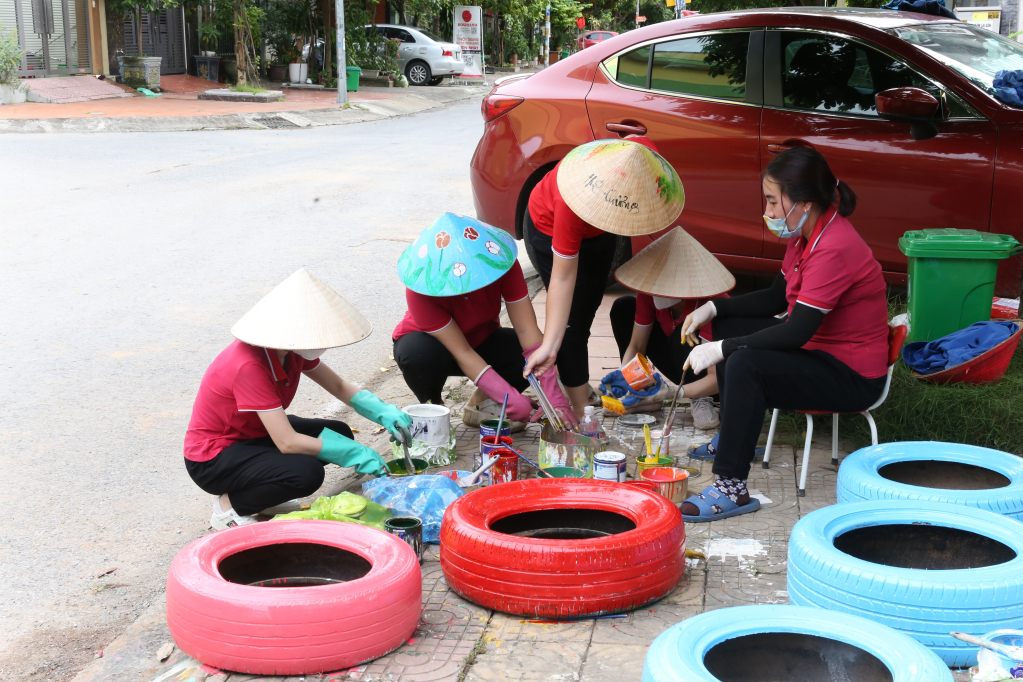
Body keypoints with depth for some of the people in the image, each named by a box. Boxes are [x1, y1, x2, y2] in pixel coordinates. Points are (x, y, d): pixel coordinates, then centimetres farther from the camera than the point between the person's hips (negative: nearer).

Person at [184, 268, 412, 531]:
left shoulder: (292, 349, -7)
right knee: (306, 472, -29)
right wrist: (356, 453, -30)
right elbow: (288, 443, -34)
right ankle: (229, 505, -6)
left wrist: (384, 413, -11)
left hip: (253, 435, 9)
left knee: (339, 433, 1)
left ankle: (258, 492, 10)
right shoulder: (250, 366, -33)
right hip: (212, 459, -9)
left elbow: (339, 387, 6)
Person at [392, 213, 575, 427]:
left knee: (533, 354, -28)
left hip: (481, 339, 3)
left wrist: (553, 395, -38)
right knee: (420, 355, -41)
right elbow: (462, 353, -34)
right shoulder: (420, 290, -35)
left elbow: (527, 330, -30)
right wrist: (511, 400, -41)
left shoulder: (499, 260, -27)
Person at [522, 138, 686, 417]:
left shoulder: (645, 158, -37)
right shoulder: (571, 204, -47)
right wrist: (548, 347, -43)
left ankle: (577, 383, 34)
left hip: (600, 231, 6)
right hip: (550, 226, -5)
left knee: (589, 306, 17)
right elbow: (563, 278, -39)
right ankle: (581, 410, -7)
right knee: (571, 318, -13)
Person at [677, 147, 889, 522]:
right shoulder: (807, 233, 4)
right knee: (728, 325, 18)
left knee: (745, 364, -31)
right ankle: (734, 434, 27)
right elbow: (777, 298, 14)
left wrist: (721, 349, -27)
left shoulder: (835, 249, -27)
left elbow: (798, 332, -30)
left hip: (852, 377, -11)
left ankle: (731, 489, -27)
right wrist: (713, 308, 3)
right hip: (816, 347, 11)